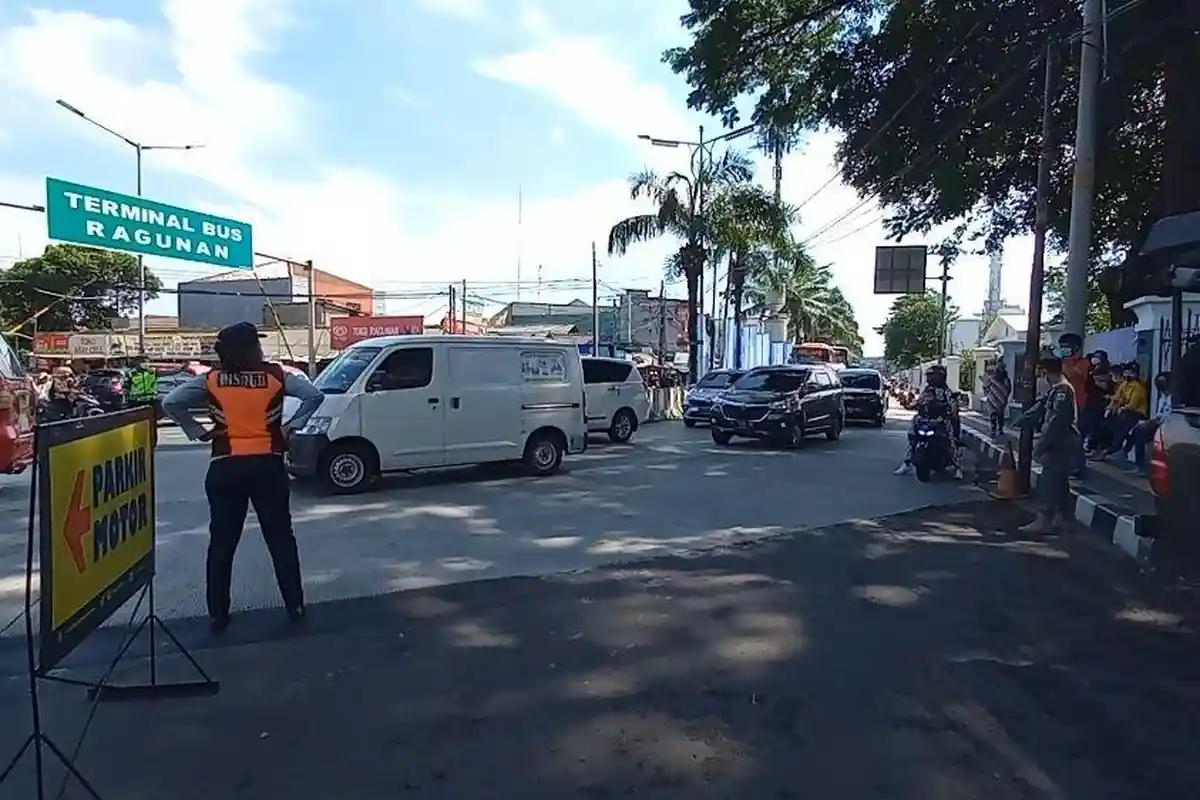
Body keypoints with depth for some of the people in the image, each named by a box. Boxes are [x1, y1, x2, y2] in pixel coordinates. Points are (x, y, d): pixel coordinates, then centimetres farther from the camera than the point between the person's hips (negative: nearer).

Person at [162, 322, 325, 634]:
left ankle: (217, 615, 16)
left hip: (225, 469, 1)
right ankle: (294, 606, 13)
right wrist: (291, 426, -3)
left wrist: (197, 432, 1)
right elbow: (314, 395, -10)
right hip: (267, 466, -1)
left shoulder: (211, 380, 1)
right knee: (281, 538, 9)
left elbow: (170, 402, -5)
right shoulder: (276, 376, -2)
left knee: (221, 543, 11)